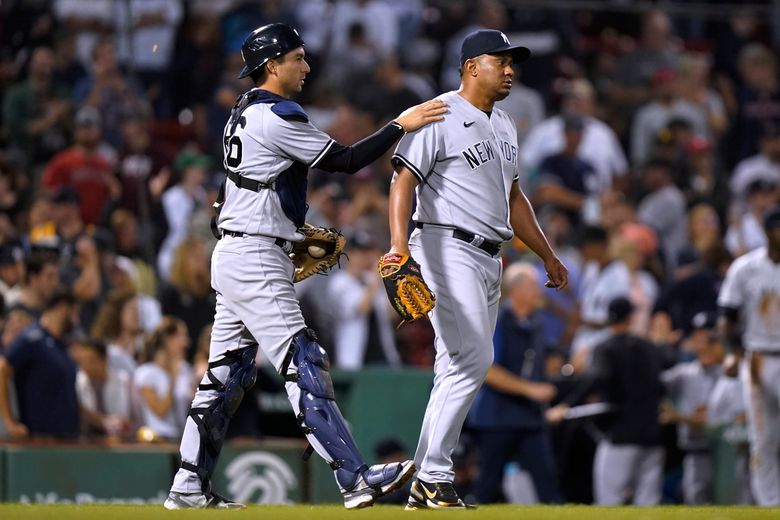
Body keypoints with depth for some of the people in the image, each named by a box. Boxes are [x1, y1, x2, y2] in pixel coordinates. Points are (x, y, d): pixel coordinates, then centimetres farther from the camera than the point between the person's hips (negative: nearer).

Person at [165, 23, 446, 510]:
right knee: (305, 365, -13)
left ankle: (190, 487, 14)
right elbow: (345, 160, -15)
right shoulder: (276, 117, -15)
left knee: (228, 374, 12)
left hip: (233, 258, 10)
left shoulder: (245, 112, 16)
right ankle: (356, 479, -18)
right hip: (256, 260, -10)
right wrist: (401, 125, -12)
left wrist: (295, 231, 17)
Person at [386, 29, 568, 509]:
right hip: (448, 248, -9)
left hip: (489, 259, 9)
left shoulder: (505, 125, 19)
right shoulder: (440, 116, -8)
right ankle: (435, 479, -14)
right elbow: (404, 182, -16)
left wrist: (547, 254, 27)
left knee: (459, 369, 7)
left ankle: (426, 487, 10)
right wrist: (399, 245, -29)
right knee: (473, 360, -18)